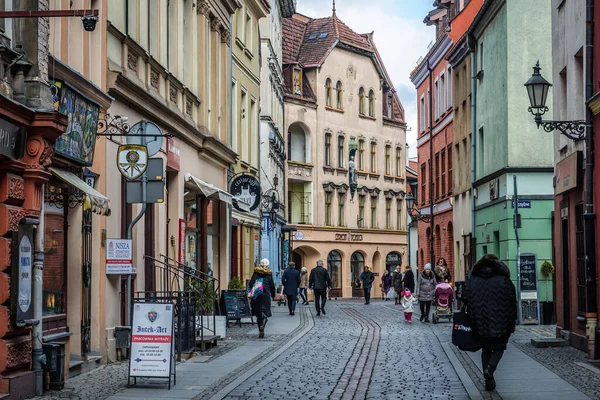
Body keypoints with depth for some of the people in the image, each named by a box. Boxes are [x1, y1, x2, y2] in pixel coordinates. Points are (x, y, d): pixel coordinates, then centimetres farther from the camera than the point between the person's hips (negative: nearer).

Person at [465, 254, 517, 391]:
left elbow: (467, 303, 1)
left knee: (486, 350, 19)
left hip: (481, 324, 2)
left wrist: (473, 324, 7)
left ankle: (489, 381, 13)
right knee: (499, 347, 18)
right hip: (500, 324, -2)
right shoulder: (504, 281, -6)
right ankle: (490, 368, -10)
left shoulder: (472, 281, 1)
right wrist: (511, 324, 4)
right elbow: (512, 304, -5)